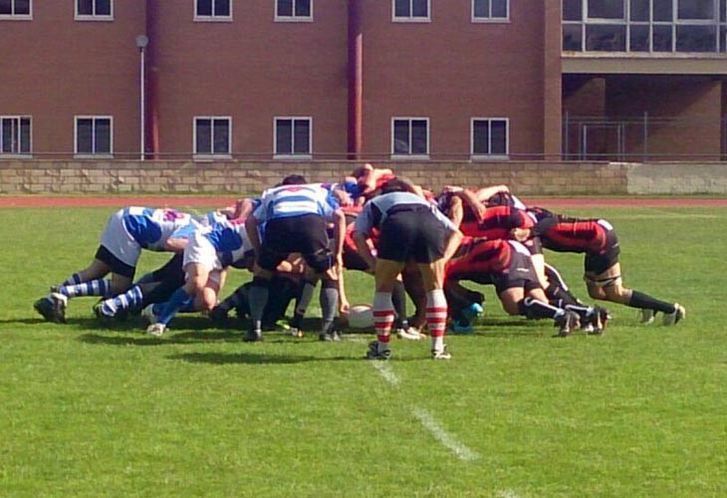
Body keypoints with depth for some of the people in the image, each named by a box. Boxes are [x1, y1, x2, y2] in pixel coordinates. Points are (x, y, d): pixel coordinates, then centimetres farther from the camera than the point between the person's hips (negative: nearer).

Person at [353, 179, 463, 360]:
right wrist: (443, 259, 22)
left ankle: (382, 347, 19)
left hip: (396, 225, -2)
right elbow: (456, 233, 31)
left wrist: (374, 264, 15)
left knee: (383, 289, 17)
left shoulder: (373, 203, 38)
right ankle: (438, 348, 16)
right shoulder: (425, 203, 44)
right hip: (430, 225, 2)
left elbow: (359, 236, 17)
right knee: (435, 289, 20)